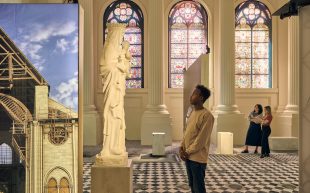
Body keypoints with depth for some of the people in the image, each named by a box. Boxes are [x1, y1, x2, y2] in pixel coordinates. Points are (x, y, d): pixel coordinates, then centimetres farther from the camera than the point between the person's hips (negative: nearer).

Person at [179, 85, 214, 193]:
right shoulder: (192, 113, 12)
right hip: (188, 156, 8)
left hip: (198, 158, -8)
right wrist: (182, 147, 2)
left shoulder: (207, 115, -16)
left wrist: (188, 152, -14)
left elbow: (201, 139, -18)